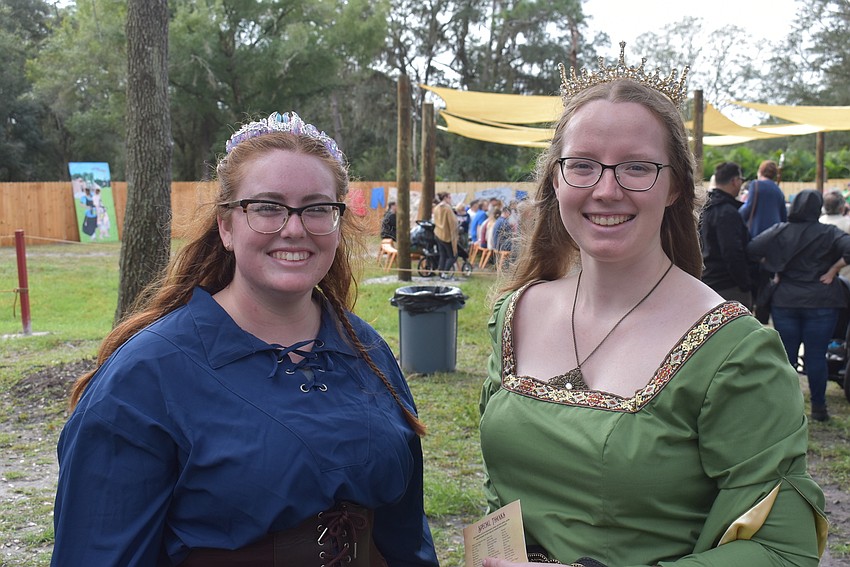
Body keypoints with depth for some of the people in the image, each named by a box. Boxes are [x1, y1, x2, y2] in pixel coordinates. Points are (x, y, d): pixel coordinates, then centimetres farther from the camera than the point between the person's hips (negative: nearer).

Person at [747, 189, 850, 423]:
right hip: (821, 303, -2)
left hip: (784, 302, 2)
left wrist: (774, 269, 3)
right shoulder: (829, 233, -6)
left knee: (786, 355, 8)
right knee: (816, 356, 4)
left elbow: (752, 250, -7)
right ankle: (818, 407, 12)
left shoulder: (779, 231, -1)